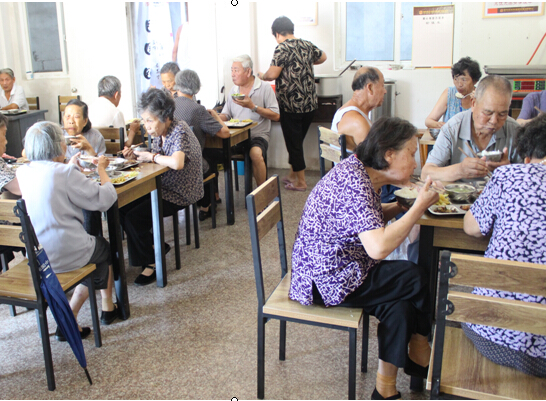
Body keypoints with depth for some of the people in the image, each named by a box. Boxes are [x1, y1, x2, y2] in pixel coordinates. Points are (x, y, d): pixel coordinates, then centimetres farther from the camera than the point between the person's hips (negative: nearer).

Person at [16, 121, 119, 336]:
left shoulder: (23, 172, 2)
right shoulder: (65, 173, -20)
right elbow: (105, 199, -17)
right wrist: (101, 169, -2)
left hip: (35, 256, 6)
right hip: (66, 255, -6)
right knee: (105, 248, 24)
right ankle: (107, 307, 38)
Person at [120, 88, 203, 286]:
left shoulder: (180, 132, -21)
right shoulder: (159, 132, 5)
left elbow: (176, 163, -38)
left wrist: (152, 156, -22)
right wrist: (136, 154, -6)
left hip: (179, 193, -9)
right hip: (161, 186, 9)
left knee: (134, 217, -19)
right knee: (121, 208, -2)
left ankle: (151, 262, 2)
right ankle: (154, 245, 15)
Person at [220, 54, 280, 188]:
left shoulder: (264, 88, 1)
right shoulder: (234, 90, 18)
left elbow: (276, 116, -7)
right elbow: (226, 115, 16)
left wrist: (253, 106, -13)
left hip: (258, 135, -4)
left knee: (256, 153, -37)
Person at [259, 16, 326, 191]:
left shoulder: (282, 48, -13)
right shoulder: (307, 45, 8)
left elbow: (272, 74, -19)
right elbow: (322, 57, 27)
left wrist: (262, 76, 2)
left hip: (291, 105, -7)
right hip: (310, 103, 7)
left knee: (293, 143, 4)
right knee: (297, 141, 19)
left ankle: (301, 182, 11)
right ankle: (292, 174, 31)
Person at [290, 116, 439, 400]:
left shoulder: (359, 170, 5)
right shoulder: (353, 182, -26)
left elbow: (367, 221, 21)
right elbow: (378, 247, -33)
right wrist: (418, 208, -22)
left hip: (338, 267, 9)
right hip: (324, 279, -9)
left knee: (400, 306, -8)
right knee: (417, 279, -11)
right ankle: (421, 358, 13)